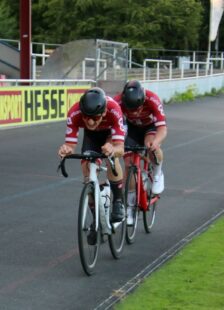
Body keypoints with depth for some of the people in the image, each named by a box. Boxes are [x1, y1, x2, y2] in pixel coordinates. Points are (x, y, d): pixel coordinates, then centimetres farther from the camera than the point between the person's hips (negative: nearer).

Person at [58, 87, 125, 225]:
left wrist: (113, 150, -71)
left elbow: (120, 149, -48)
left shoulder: (113, 111, -44)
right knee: (87, 167, -13)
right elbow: (70, 145, -36)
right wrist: (66, 150, -59)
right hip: (91, 134, 3)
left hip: (112, 130, -2)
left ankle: (119, 202, -12)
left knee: (112, 156, -31)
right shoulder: (74, 114, -38)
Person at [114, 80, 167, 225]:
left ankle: (158, 175, -4)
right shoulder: (119, 101, -34)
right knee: (129, 164, -10)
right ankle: (129, 207, 4)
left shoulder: (152, 100, -38)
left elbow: (162, 127, -43)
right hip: (132, 129, 2)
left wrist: (155, 142, -64)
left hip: (151, 126, -2)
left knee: (152, 146, -35)